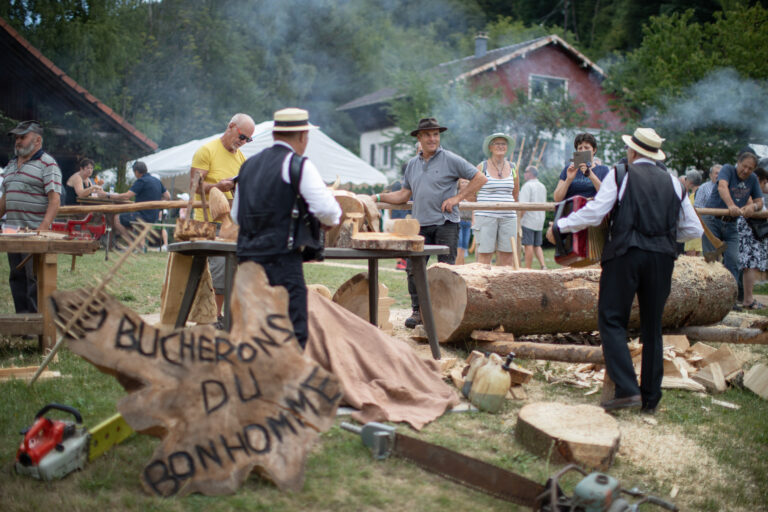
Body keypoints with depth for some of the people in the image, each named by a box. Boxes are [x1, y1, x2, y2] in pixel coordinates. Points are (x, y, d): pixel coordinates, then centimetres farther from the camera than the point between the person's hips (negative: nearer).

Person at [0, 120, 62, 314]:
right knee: (16, 277, 10)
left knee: (34, 278, -6)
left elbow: (54, 200, -15)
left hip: (34, 232, -8)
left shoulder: (47, 164, -5)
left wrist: (43, 228, -26)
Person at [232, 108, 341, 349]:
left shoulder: (249, 165, 15)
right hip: (281, 260, -7)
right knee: (294, 332, -6)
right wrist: (330, 221, 10)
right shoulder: (299, 166, -6)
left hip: (247, 255, 7)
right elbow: (328, 211, -12)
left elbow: (236, 215, 22)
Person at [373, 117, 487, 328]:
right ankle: (418, 311, 10)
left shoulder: (450, 159, -1)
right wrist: (379, 197, 9)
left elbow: (480, 179, -1)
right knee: (413, 267, -1)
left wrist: (457, 197, -7)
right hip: (421, 224, 4)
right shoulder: (412, 164, 15)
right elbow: (404, 194, 19)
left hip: (445, 223, -4)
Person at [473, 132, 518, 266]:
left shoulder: (512, 168, 12)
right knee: (484, 255, -7)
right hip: (486, 216, -4)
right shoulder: (482, 167, 2)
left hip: (508, 217, 4)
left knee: (508, 256, 1)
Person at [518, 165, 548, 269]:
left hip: (528, 221, -8)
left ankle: (527, 269, -2)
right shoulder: (542, 186, 15)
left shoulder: (527, 186, -11)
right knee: (537, 246, 13)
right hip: (539, 221, 8)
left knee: (529, 246, -5)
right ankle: (543, 266, -1)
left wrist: (518, 219, -16)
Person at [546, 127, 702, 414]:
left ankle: (627, 390, -13)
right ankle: (650, 399, 16)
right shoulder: (672, 183, 15)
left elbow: (594, 213, -6)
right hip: (662, 258, 4)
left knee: (612, 320, 0)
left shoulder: (621, 174, 3)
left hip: (626, 253, -4)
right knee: (652, 328, 11)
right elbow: (693, 229, 17)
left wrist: (559, 226, 7)